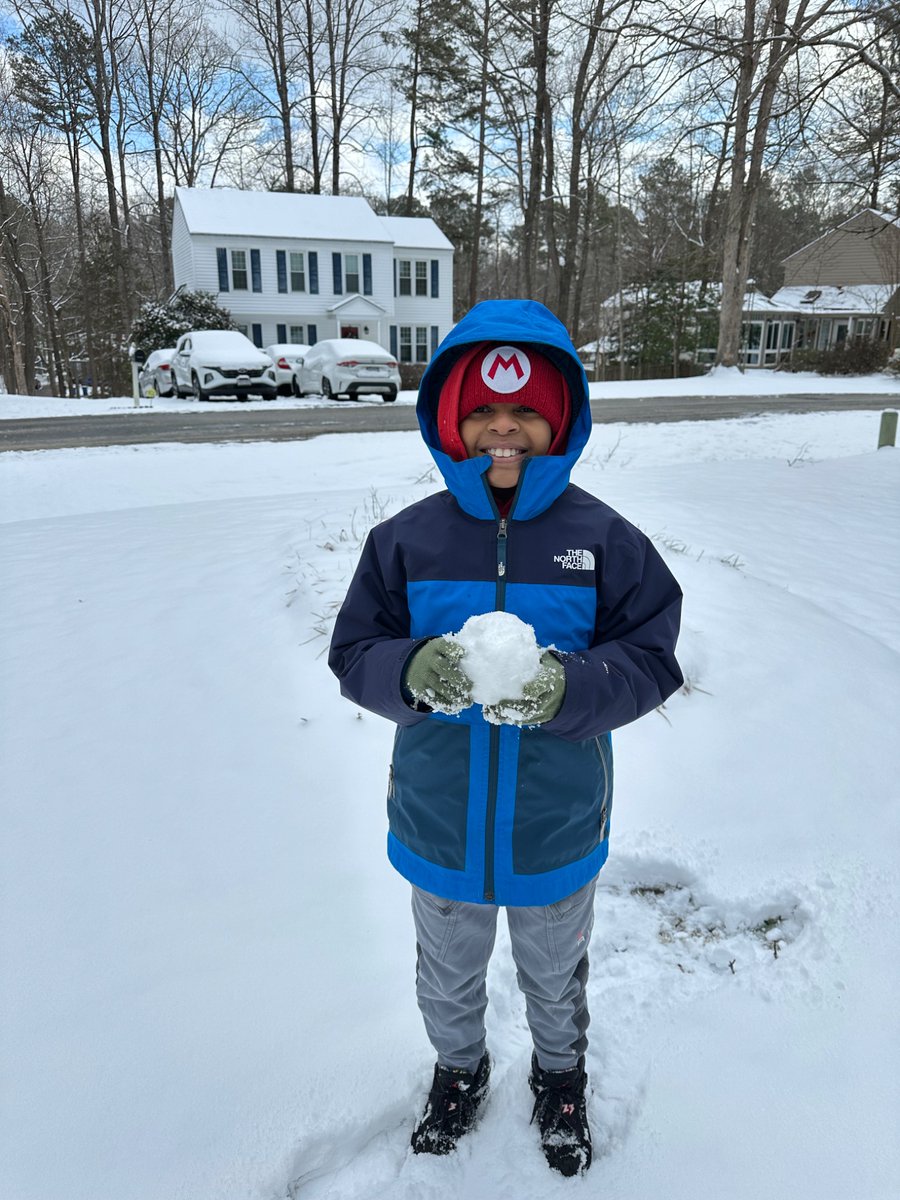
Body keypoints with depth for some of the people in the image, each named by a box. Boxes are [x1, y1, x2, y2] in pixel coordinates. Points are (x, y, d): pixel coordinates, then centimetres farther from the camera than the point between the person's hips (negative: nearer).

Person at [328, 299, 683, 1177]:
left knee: (554, 981, 28)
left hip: (556, 831, -1)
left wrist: (566, 686, -32)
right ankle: (459, 1070, 60)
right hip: (438, 827, 1)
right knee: (447, 981, 28)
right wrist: (412, 671, -31)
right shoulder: (404, 539, -12)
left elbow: (651, 661, -13)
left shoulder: (605, 540, -15)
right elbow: (353, 657, -9)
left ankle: (560, 1078, 60)